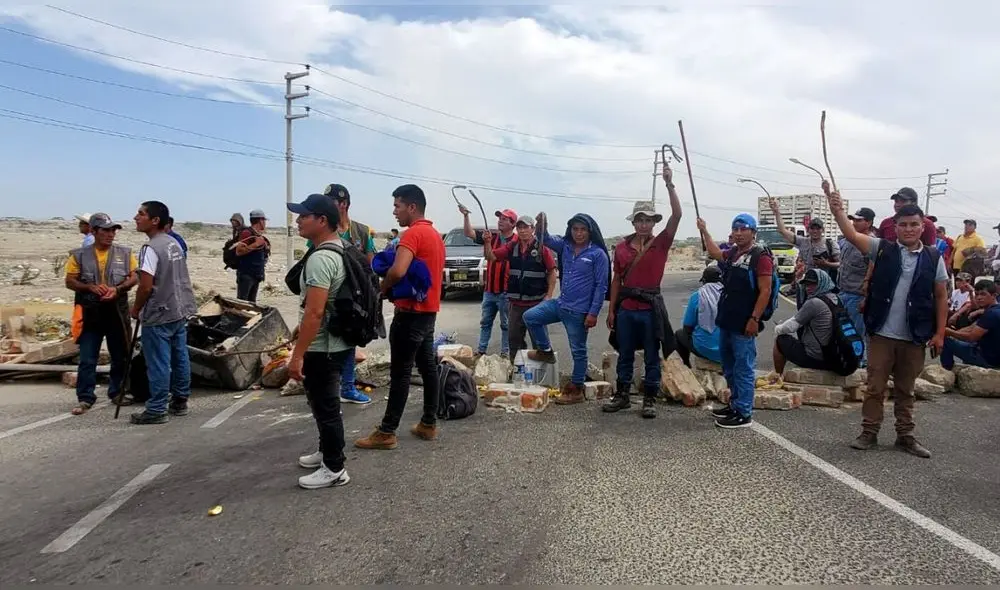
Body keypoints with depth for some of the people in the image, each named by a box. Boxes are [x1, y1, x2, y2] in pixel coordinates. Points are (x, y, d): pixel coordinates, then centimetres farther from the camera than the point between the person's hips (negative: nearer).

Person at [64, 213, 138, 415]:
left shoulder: (125, 253, 4)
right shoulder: (80, 255, 2)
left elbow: (134, 277, 3)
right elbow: (70, 282, 3)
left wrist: (118, 289, -14)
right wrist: (90, 287, -15)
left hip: (117, 312, 1)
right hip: (90, 313, -1)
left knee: (120, 356, 10)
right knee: (87, 359, 0)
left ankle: (117, 392, 25)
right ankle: (85, 398, 8)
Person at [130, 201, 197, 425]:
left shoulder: (150, 249, -17)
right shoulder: (174, 243, 9)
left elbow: (146, 287, -21)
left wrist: (136, 309, -4)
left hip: (159, 315, -8)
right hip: (180, 310, 8)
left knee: (158, 364, -2)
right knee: (180, 357, 13)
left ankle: (156, 410, 5)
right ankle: (180, 402, 23)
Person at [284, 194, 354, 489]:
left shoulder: (320, 258, -23)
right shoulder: (340, 251, 10)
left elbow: (315, 312, -28)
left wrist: (297, 355, -25)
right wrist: (302, 328, 29)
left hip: (322, 348, -10)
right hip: (337, 341, 10)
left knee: (325, 407, 1)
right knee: (326, 404, 23)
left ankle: (334, 469, 13)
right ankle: (328, 452, 38)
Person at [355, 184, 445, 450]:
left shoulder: (413, 233, -17)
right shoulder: (435, 234, 14)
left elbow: (398, 271, -31)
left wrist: (383, 289, -11)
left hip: (411, 312, -10)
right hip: (428, 310, 10)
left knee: (400, 373, -4)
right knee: (428, 366, 12)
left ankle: (387, 432, 3)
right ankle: (429, 423, 20)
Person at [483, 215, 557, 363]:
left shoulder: (542, 248, -8)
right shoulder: (511, 247, 5)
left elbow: (552, 272, -6)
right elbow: (491, 257, -1)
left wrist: (548, 296, -12)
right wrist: (487, 243, -19)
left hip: (536, 302, -4)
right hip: (515, 302, 5)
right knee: (514, 338, 14)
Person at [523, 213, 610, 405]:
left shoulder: (598, 254, -11)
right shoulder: (565, 246, 6)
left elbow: (601, 286, -11)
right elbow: (545, 238, -2)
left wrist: (593, 313, -15)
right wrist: (541, 225, -25)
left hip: (579, 311, -6)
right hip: (560, 303, 6)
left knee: (578, 351, 5)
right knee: (530, 317, 1)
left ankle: (576, 390, 19)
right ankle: (545, 351, 19)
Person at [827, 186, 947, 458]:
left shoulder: (934, 258, 1)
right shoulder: (883, 249, -2)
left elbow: (941, 297, 5)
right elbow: (851, 234, -15)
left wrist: (939, 333, 1)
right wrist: (837, 210, -32)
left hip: (914, 337, 1)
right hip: (881, 334, -1)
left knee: (905, 390, 15)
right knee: (875, 387, 6)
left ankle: (905, 436, 27)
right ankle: (869, 433, 17)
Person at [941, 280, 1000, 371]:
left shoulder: (991, 314, -23)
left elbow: (971, 337, -23)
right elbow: (971, 328, 10)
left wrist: (949, 332, -9)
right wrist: (952, 333, -2)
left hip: (989, 360, -10)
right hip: (992, 356, 10)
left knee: (946, 341, -8)